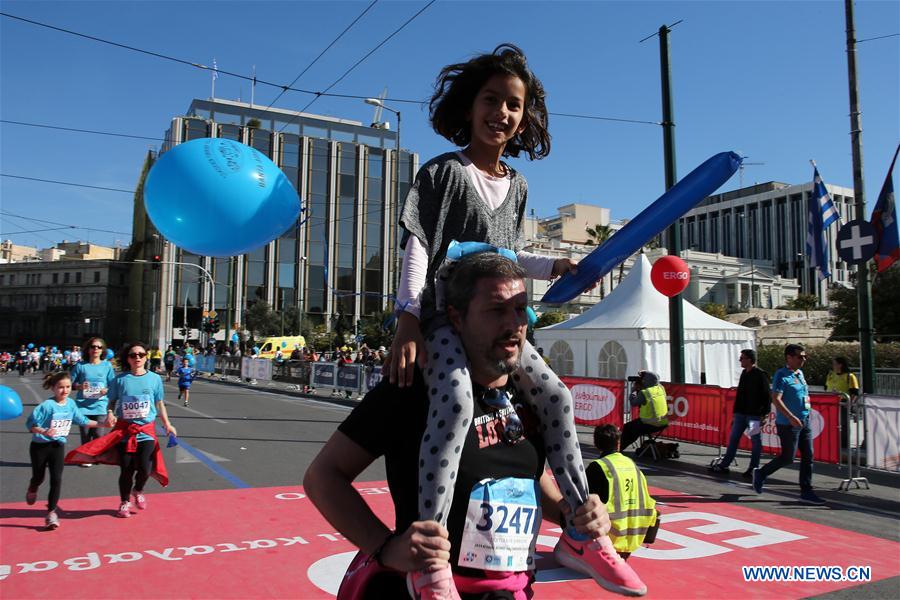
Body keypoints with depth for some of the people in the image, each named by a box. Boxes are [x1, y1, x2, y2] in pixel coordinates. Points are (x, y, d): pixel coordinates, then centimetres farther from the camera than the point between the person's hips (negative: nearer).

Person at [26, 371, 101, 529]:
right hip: (40, 446, -3)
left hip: (58, 446, 3)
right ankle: (32, 490, 52)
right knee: (38, 478, 15)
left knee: (56, 479, -6)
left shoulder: (71, 403, -3)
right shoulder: (46, 405, -19)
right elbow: (30, 424, -19)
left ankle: (51, 512, 4)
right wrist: (44, 431, -36)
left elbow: (82, 421, 10)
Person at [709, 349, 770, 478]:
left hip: (755, 414, -8)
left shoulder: (761, 375, -10)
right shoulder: (744, 373, 13)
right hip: (741, 413, 8)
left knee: (756, 442, 3)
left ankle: (753, 469, 11)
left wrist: (765, 414, -16)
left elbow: (766, 396, -11)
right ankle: (724, 465, 14)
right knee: (733, 439, 9)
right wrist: (736, 412, 19)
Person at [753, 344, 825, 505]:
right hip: (788, 424, -8)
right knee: (788, 457, -2)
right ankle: (760, 474, 18)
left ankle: (806, 492, 13)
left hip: (805, 421, 8)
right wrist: (791, 417, -28)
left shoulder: (800, 373, 13)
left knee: (808, 456, 6)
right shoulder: (781, 375, -14)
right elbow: (776, 399, -22)